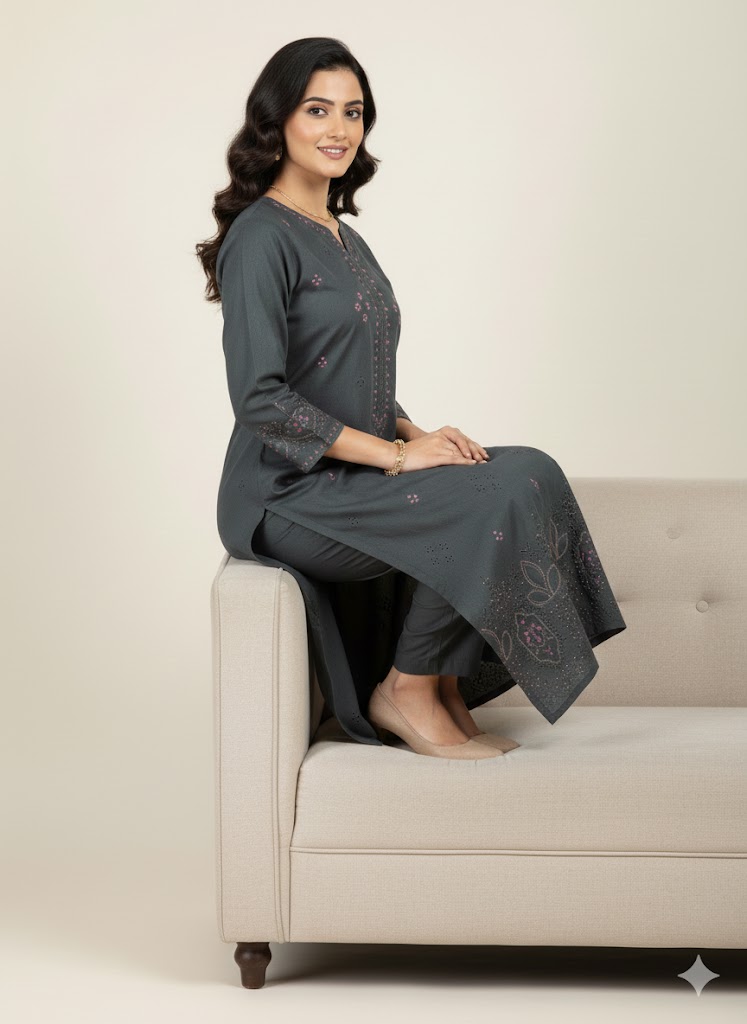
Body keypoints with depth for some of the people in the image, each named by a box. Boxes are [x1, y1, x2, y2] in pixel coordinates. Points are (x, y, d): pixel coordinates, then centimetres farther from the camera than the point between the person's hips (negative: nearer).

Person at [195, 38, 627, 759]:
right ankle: (407, 692, -7)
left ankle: (446, 689, -6)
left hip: (350, 476, 8)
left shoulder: (345, 239, 18)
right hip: (290, 495, -8)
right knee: (494, 503, -23)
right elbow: (260, 397, -19)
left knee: (529, 471, -11)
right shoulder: (260, 237, -11)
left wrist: (417, 435, 0)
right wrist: (396, 454, -19)